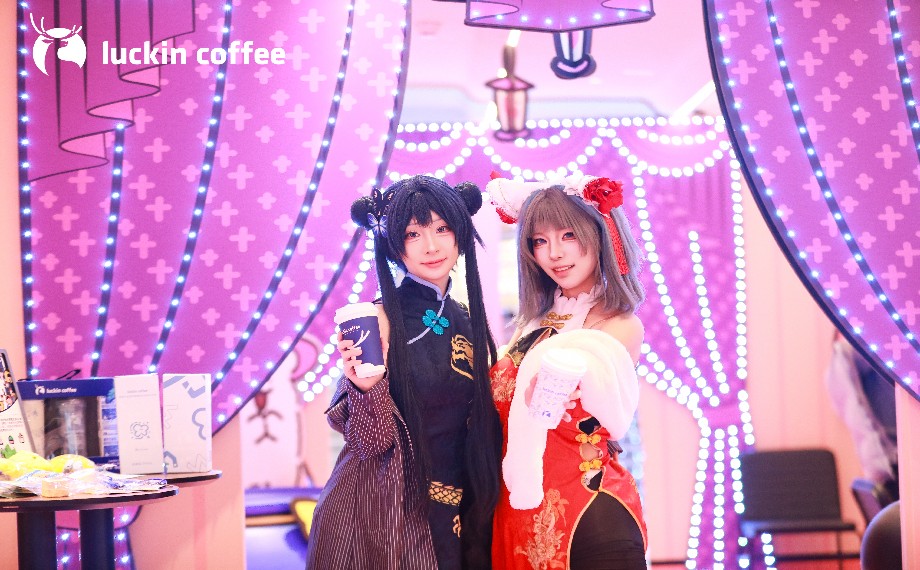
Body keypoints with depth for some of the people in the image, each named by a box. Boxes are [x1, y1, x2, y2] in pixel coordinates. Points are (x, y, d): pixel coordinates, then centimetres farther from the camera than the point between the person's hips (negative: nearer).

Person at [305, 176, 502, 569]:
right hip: (384, 508, -5)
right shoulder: (380, 318, -11)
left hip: (456, 513, 5)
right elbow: (372, 441, -14)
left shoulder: (469, 322, 4)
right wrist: (366, 387, -30)